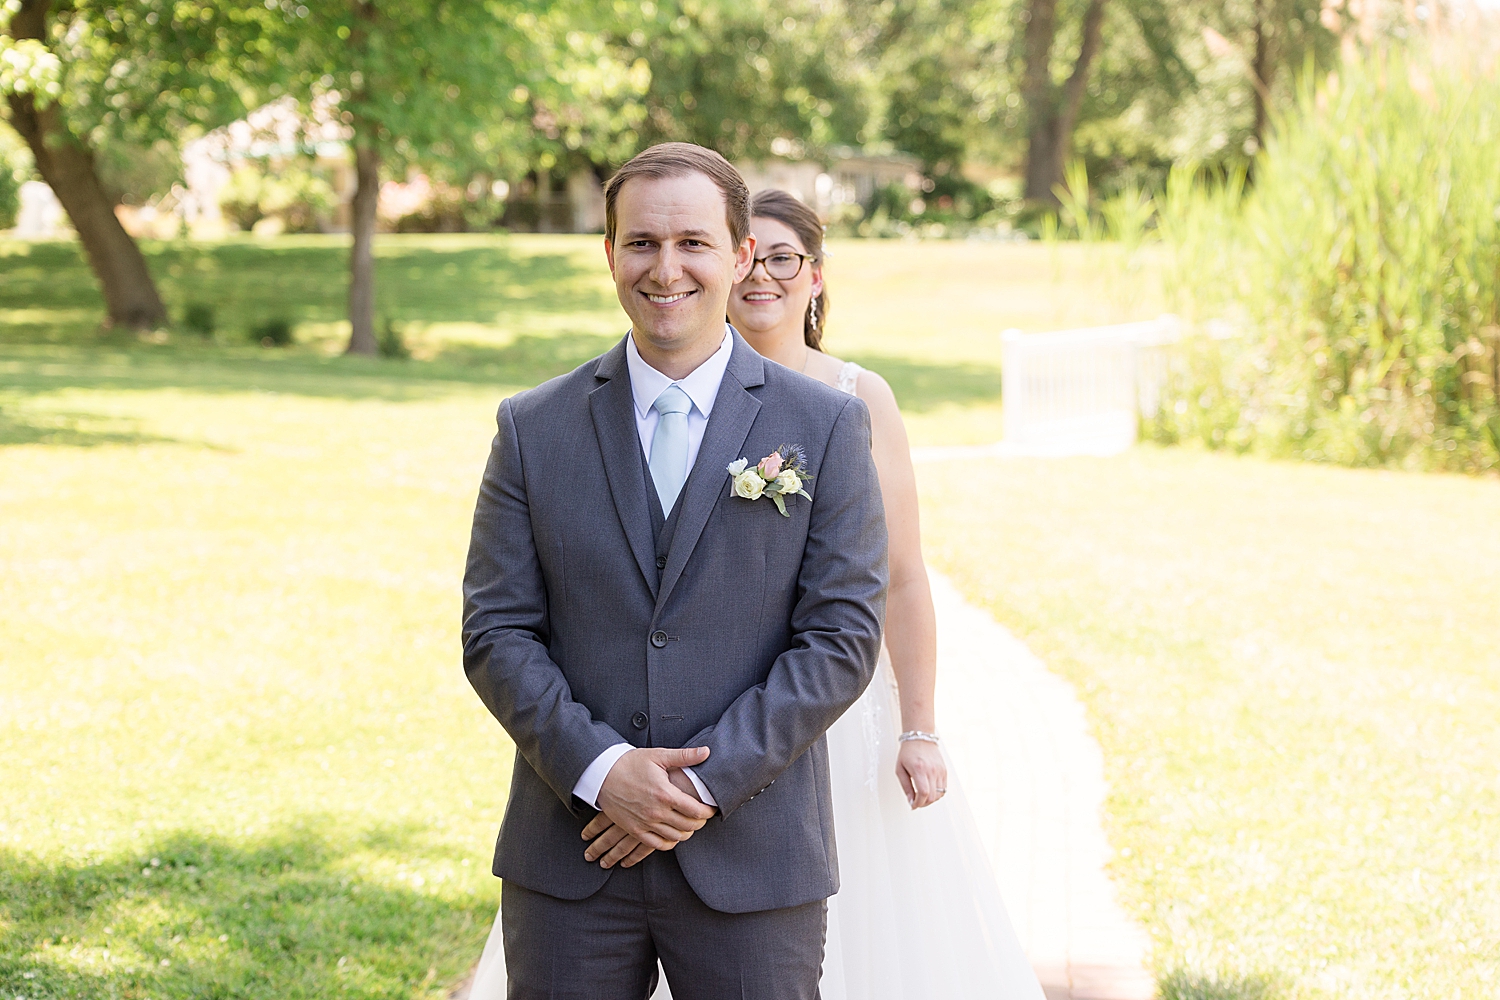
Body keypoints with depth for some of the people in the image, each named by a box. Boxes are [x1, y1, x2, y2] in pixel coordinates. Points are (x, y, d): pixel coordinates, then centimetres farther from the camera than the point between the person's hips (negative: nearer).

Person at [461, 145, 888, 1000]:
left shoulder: (826, 427, 0)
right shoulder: (534, 430, 5)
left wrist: (705, 782, -12)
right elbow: (496, 633, 1)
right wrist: (599, 769, -13)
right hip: (570, 862, 1)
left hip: (751, 861, -1)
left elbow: (842, 637, -5)